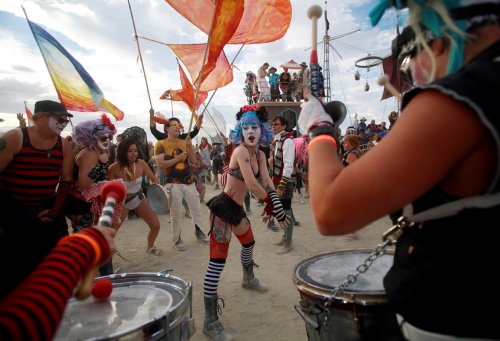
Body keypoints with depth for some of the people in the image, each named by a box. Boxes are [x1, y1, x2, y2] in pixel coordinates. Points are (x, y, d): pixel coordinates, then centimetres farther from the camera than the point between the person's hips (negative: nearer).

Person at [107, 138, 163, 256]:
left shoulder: (141, 163, -18)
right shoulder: (115, 168, -26)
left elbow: (154, 179, -5)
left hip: (139, 197, 3)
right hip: (122, 201, -3)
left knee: (156, 226, 5)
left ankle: (150, 247, 35)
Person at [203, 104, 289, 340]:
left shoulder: (260, 155, 7)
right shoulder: (240, 151, -19)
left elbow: (266, 182, -2)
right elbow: (252, 185, -28)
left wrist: (271, 205, -19)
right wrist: (273, 205, -19)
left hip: (237, 208, 10)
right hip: (223, 207, -9)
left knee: (249, 243, 29)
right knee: (217, 260, -10)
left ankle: (248, 279, 59)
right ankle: (210, 321, -3)